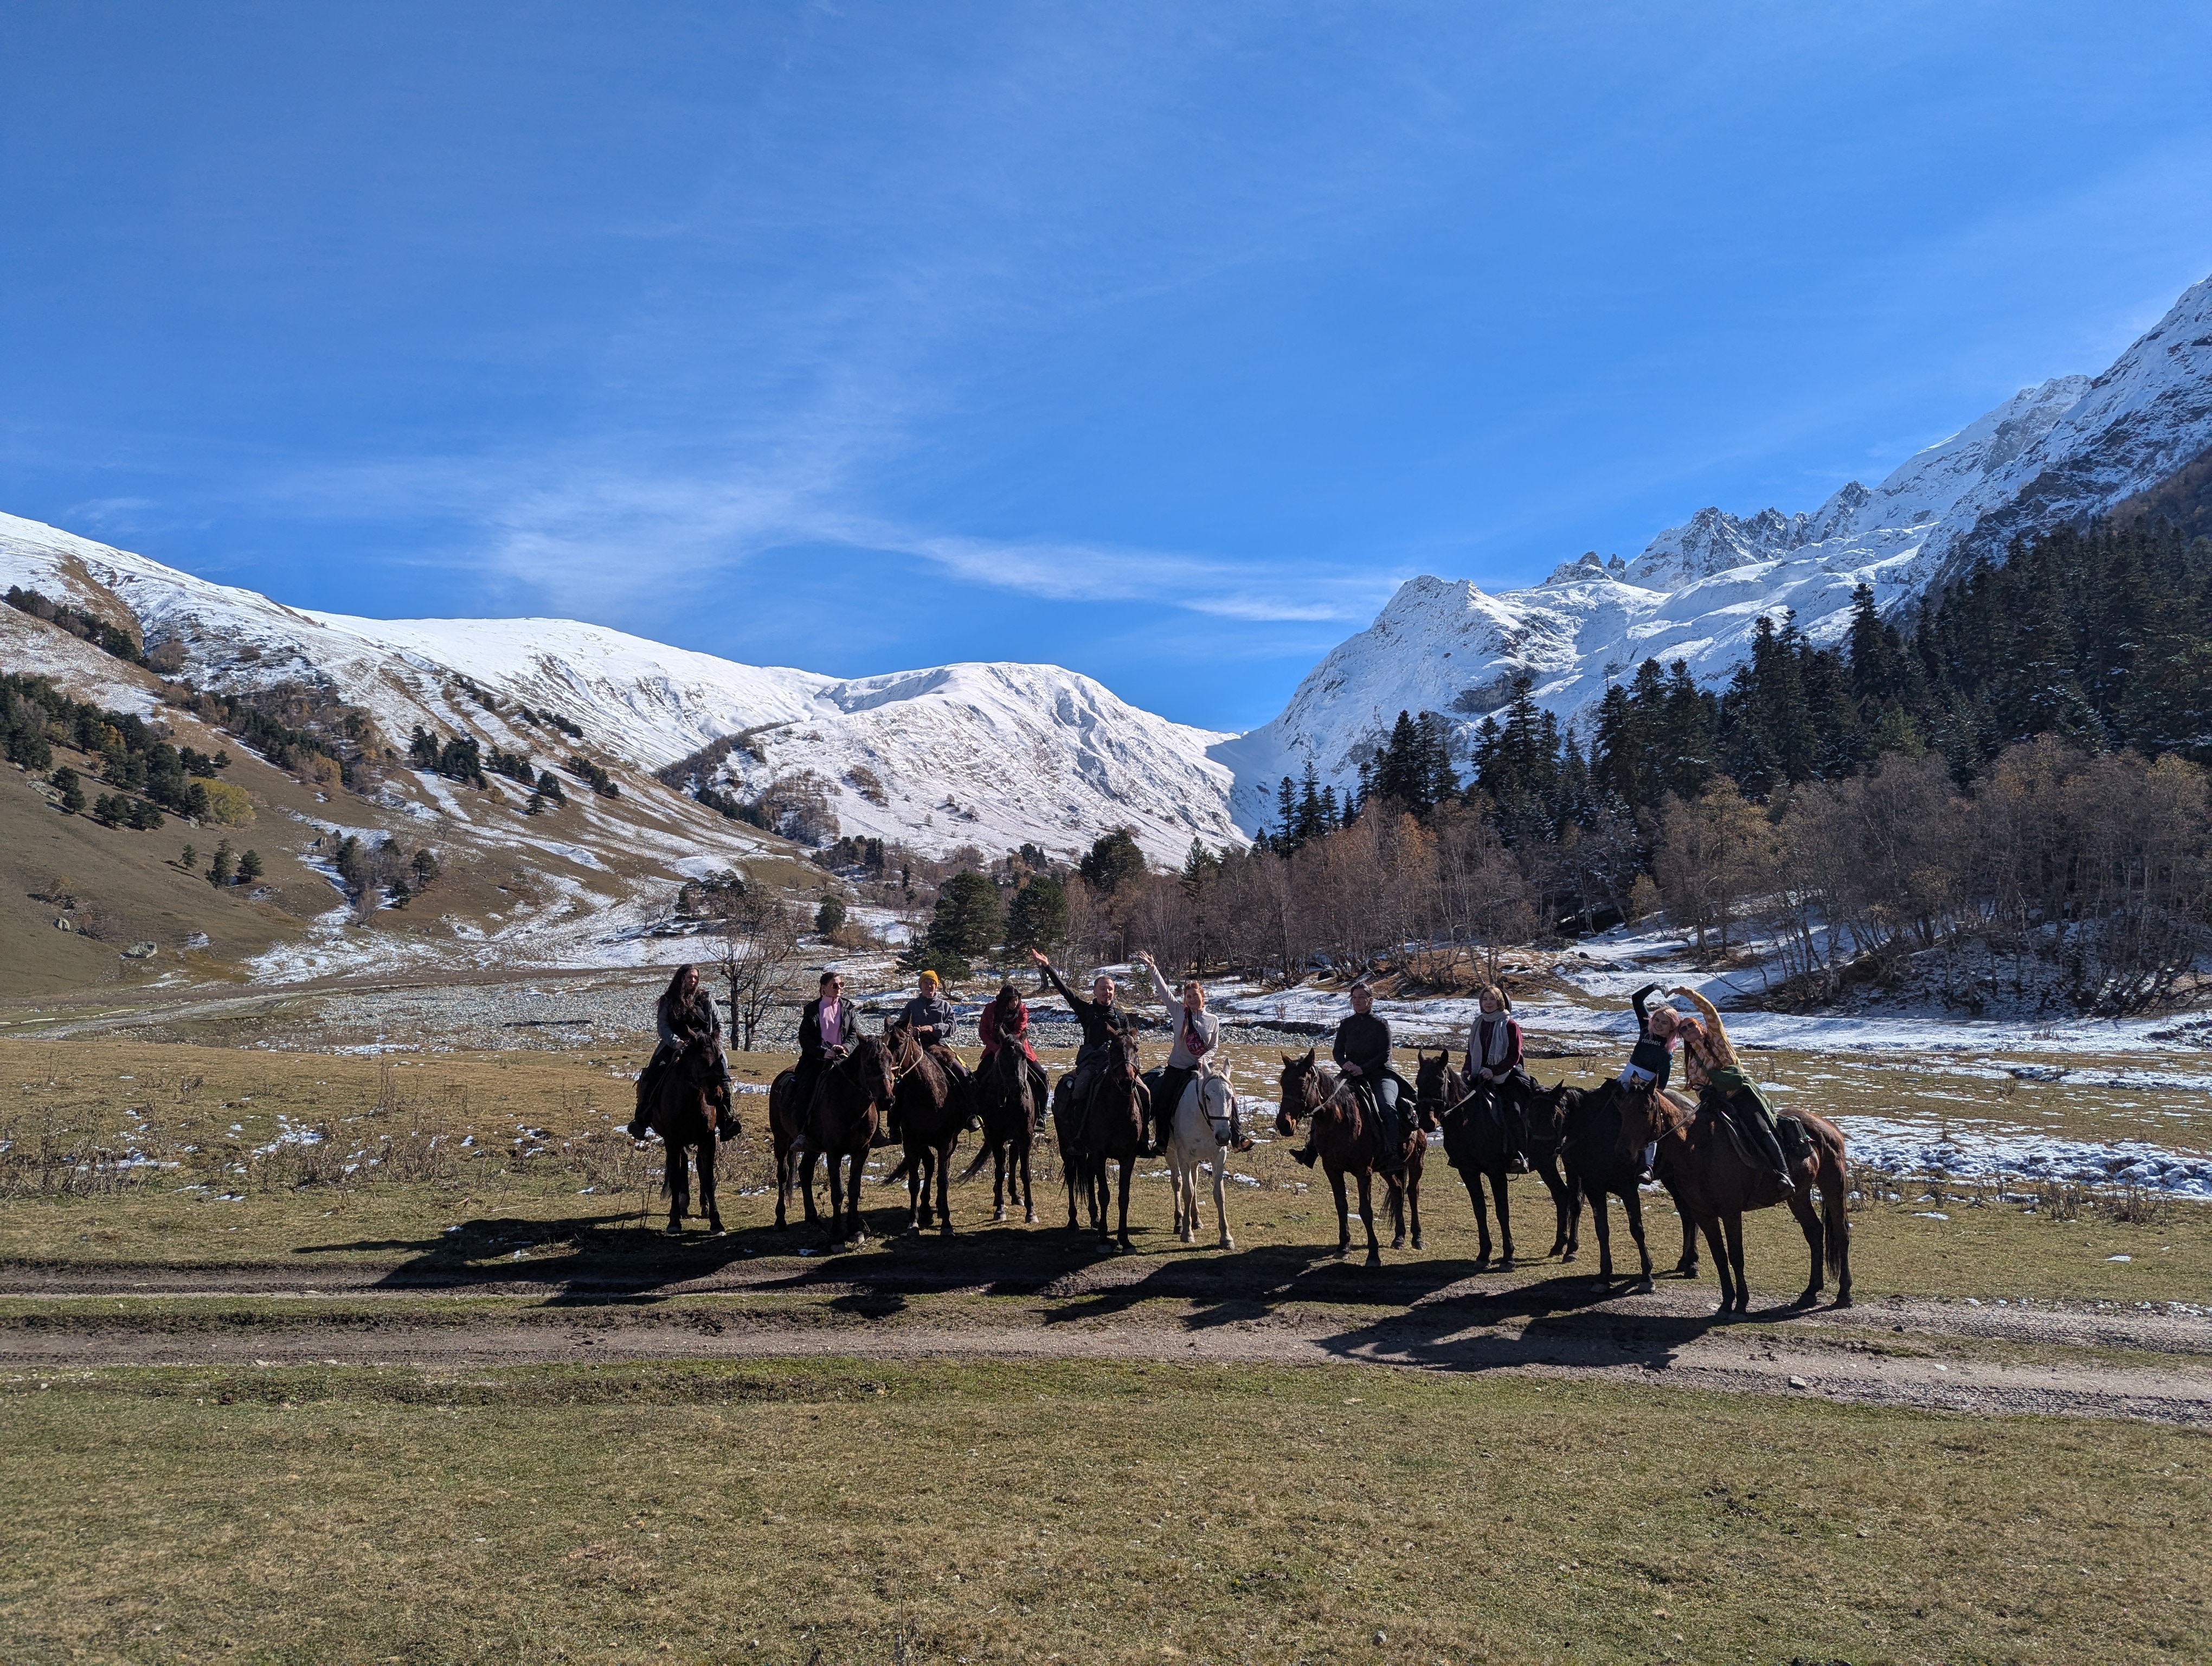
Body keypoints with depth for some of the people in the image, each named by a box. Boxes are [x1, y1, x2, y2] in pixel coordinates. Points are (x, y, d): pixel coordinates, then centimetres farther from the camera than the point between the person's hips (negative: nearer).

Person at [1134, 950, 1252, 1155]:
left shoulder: (1213, 1020, 2)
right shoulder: (1178, 1012, -1)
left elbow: (1215, 1047, 3)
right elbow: (1164, 991, -10)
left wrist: (1203, 1059, -17)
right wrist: (1152, 969, -21)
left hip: (1204, 1067, 1)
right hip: (1178, 1068, -1)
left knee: (1228, 1095, -9)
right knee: (1161, 1100, -10)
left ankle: (1236, 1136, 6)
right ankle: (1162, 1140, 10)